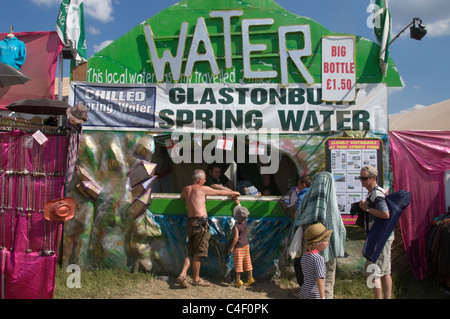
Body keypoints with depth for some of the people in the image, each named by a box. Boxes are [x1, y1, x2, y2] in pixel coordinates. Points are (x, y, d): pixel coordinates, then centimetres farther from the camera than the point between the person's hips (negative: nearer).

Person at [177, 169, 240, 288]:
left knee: (191, 252, 13)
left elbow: (181, 198, 34)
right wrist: (233, 193, 23)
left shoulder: (186, 189, 12)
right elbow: (221, 192, 7)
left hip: (190, 221, 7)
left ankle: (182, 274, 0)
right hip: (200, 222, -7)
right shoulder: (203, 189, -3)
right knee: (199, 253, 2)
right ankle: (196, 279, 11)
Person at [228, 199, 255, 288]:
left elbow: (236, 238, -24)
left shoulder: (236, 226, -22)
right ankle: (250, 278, 19)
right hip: (246, 245, 7)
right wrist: (238, 203, 24)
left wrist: (231, 247, -14)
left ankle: (238, 281, 7)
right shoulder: (245, 222, -2)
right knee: (247, 262, 13)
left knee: (238, 264, 1)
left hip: (238, 247, -7)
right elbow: (241, 209, 13)